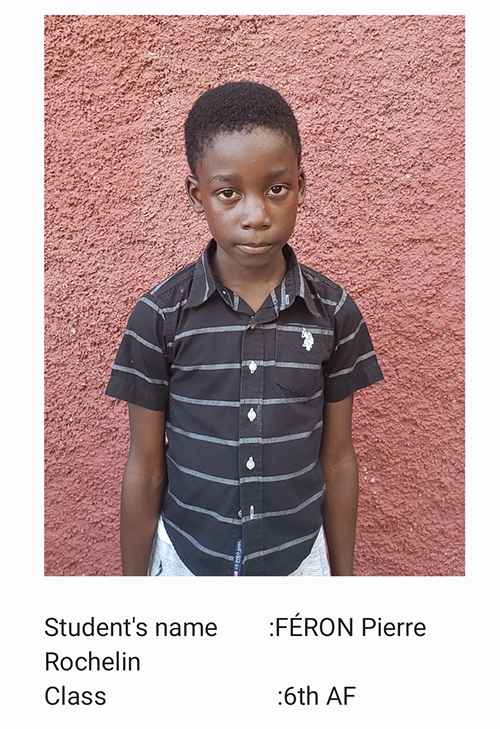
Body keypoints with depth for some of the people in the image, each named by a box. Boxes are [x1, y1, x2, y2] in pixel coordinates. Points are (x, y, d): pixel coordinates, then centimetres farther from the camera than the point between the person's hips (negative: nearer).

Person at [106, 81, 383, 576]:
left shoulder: (333, 313, -11)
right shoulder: (159, 316, -15)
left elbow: (337, 458, -2)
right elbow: (145, 469, -7)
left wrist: (343, 572, 6)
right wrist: (134, 575, 1)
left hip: (298, 555, 2)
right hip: (186, 555, -1)